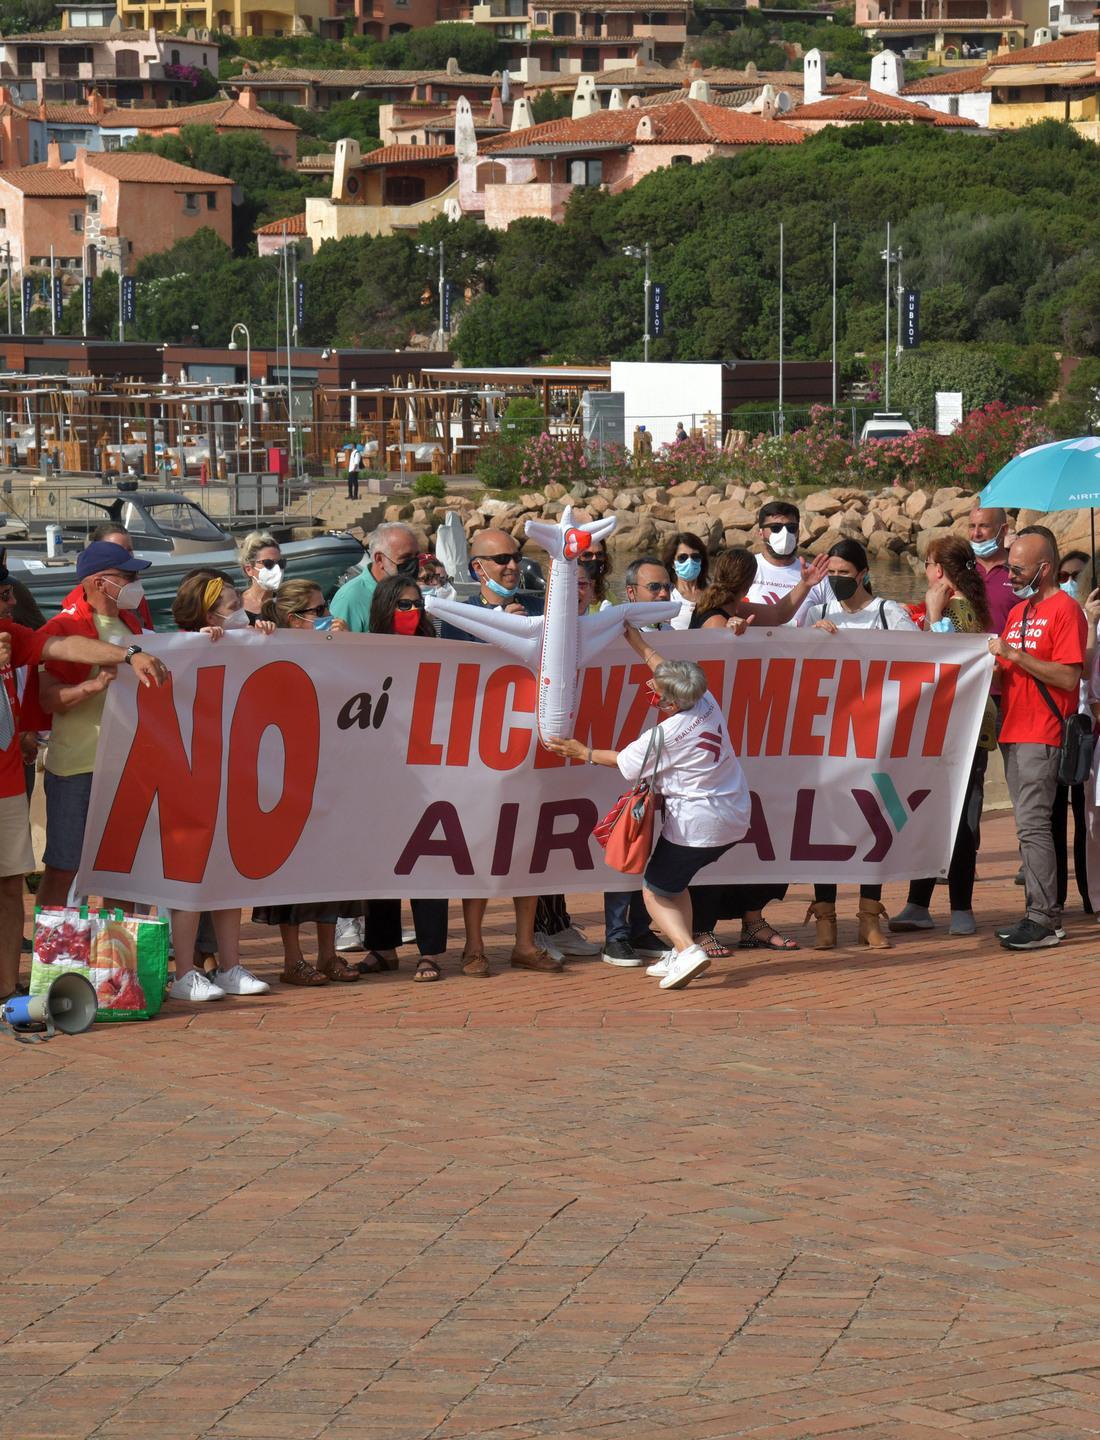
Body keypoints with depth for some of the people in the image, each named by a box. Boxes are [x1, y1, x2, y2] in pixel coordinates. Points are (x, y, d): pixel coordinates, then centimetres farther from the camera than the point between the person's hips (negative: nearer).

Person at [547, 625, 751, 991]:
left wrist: (582, 752, 12)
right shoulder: (707, 701, -1)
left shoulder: (664, 735, -19)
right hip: (735, 819, 8)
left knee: (656, 892, 5)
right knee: (675, 882, 24)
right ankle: (681, 954, 19)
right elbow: (667, 669, 19)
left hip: (695, 825, -8)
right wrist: (637, 642, 28)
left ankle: (687, 950, -15)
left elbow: (624, 762, -1)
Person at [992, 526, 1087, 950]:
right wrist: (995, 661, 2)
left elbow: (1068, 677, -17)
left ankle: (1044, 920, -15)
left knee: (1033, 824, -14)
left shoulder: (1065, 610, -8)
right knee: (1029, 826, 9)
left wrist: (1014, 654, -19)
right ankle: (1041, 913, 12)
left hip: (1043, 736, -9)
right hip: (1013, 733, 9)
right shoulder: (1019, 611, 20)